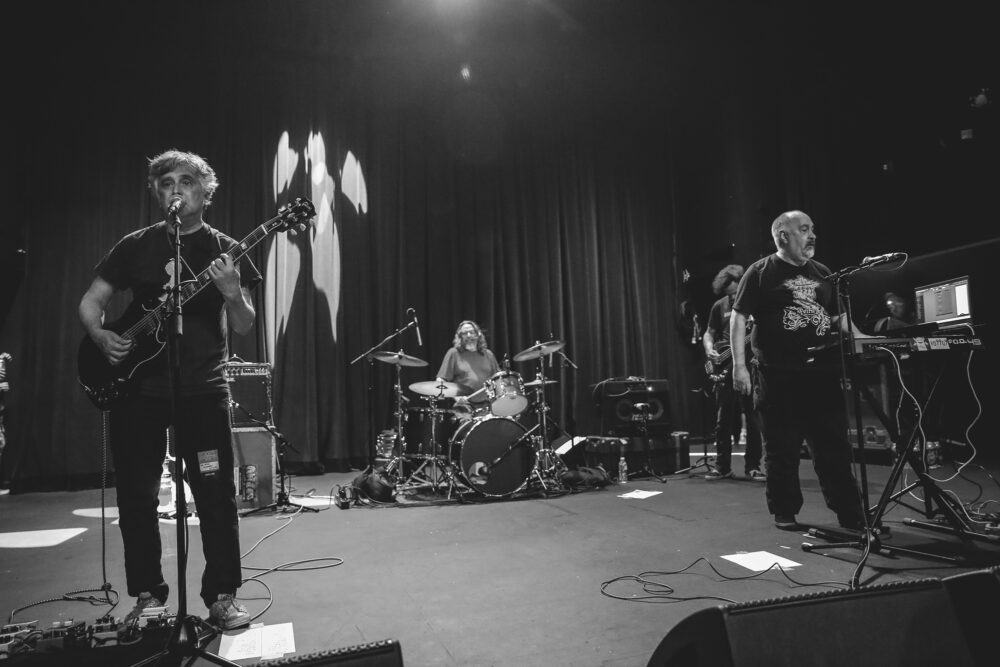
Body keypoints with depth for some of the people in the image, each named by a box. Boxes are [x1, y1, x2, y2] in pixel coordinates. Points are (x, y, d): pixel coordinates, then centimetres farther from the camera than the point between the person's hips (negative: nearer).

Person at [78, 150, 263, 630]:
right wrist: (102, 337, -7)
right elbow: (90, 303, 13)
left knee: (216, 494, -2)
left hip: (202, 388, -2)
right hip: (137, 387, 2)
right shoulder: (135, 246, 9)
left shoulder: (224, 250, 4)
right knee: (136, 496, 8)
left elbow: (243, 328, -2)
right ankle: (148, 594, 25)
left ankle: (223, 596, 12)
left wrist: (232, 294, -22)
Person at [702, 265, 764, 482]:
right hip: (726, 368, 2)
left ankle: (752, 467, 13)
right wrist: (709, 350, -5)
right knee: (723, 420, 5)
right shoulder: (720, 306, 9)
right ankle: (722, 466, 16)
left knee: (753, 420, 1)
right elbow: (709, 333, 15)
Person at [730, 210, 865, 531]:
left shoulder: (822, 273, 15)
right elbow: (739, 317, -6)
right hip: (779, 376, -5)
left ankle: (851, 514, 19)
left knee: (834, 446, 9)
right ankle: (785, 512, 18)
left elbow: (838, 317, 21)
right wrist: (739, 365, -14)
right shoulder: (760, 273, -2)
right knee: (783, 449, 3)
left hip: (822, 373, 5)